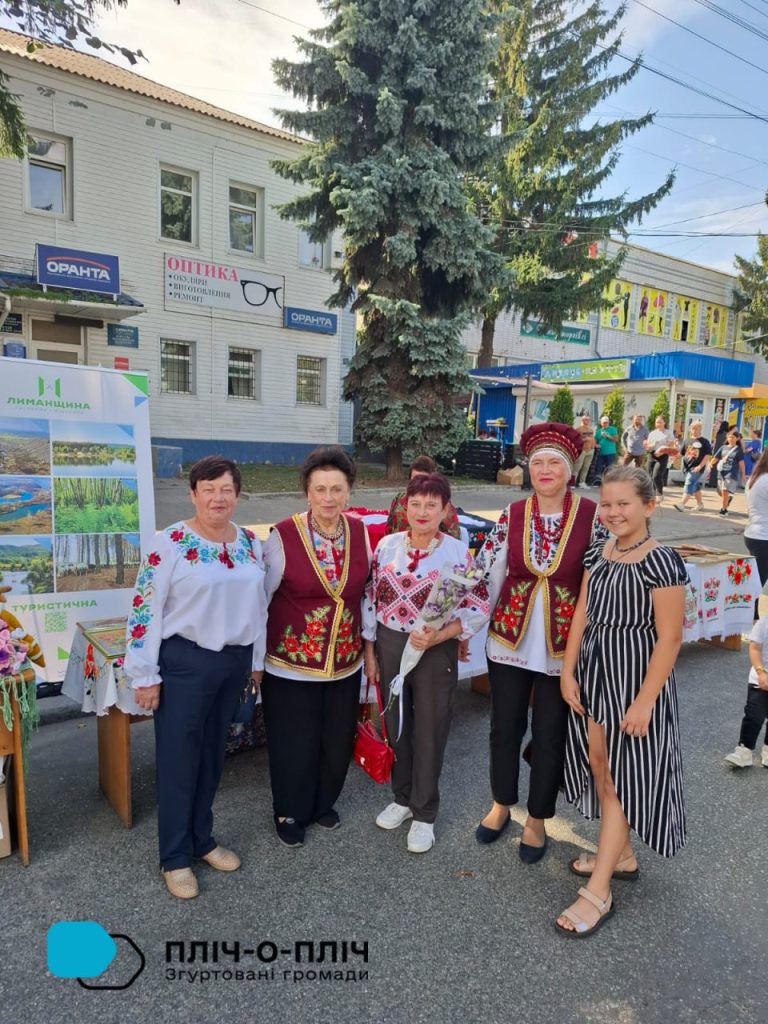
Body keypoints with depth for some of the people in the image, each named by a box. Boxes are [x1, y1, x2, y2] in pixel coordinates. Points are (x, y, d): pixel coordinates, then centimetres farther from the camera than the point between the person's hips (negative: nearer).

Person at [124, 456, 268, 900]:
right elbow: (145, 609, -12)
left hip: (234, 660, 5)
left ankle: (202, 839, 36)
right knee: (178, 758, 7)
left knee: (213, 754, 18)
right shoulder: (170, 543, -13)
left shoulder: (251, 543, 3)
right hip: (184, 661, -5)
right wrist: (145, 676, -11)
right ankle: (176, 857, 25)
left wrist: (257, 661, 13)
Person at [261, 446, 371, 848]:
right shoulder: (283, 536, -17)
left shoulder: (360, 532, -4)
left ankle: (323, 803, 45)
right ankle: (289, 813, 38)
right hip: (291, 664, -4)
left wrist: (368, 642, 11)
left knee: (337, 740, 19)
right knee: (294, 744, 11)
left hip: (345, 662, 4)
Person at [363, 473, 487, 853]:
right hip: (388, 645, 4)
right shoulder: (387, 545, -2)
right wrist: (369, 651, 5)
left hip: (436, 651, -3)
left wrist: (440, 636, -22)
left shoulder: (458, 553, -11)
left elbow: (478, 610, -9)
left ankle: (424, 814, 29)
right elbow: (371, 599, 5)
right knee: (395, 724, 17)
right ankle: (402, 798, 40)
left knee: (429, 732, 9)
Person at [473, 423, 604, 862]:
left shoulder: (592, 515, -8)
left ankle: (537, 820, 33)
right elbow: (486, 574, 0)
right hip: (510, 639, 2)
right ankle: (501, 806, 39)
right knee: (505, 727, 15)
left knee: (550, 735, 11)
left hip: (563, 645, -2)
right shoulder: (512, 516, -2)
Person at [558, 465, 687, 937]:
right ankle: (621, 854, 38)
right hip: (594, 673, 7)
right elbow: (583, 614, 6)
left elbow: (670, 637, -17)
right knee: (598, 767, 16)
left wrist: (644, 701, -17)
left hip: (636, 680, -7)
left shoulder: (662, 562, -18)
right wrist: (568, 672, 3)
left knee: (621, 777, 1)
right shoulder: (597, 553, 2)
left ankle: (598, 892, 12)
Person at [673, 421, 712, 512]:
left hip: (697, 468, -6)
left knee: (689, 485, -15)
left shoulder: (704, 442, -2)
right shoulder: (687, 441, 13)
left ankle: (682, 505, -21)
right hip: (687, 467, 6)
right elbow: (681, 453, 16)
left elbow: (707, 455, -7)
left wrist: (700, 466, -15)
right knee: (695, 487, 16)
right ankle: (700, 504, 28)